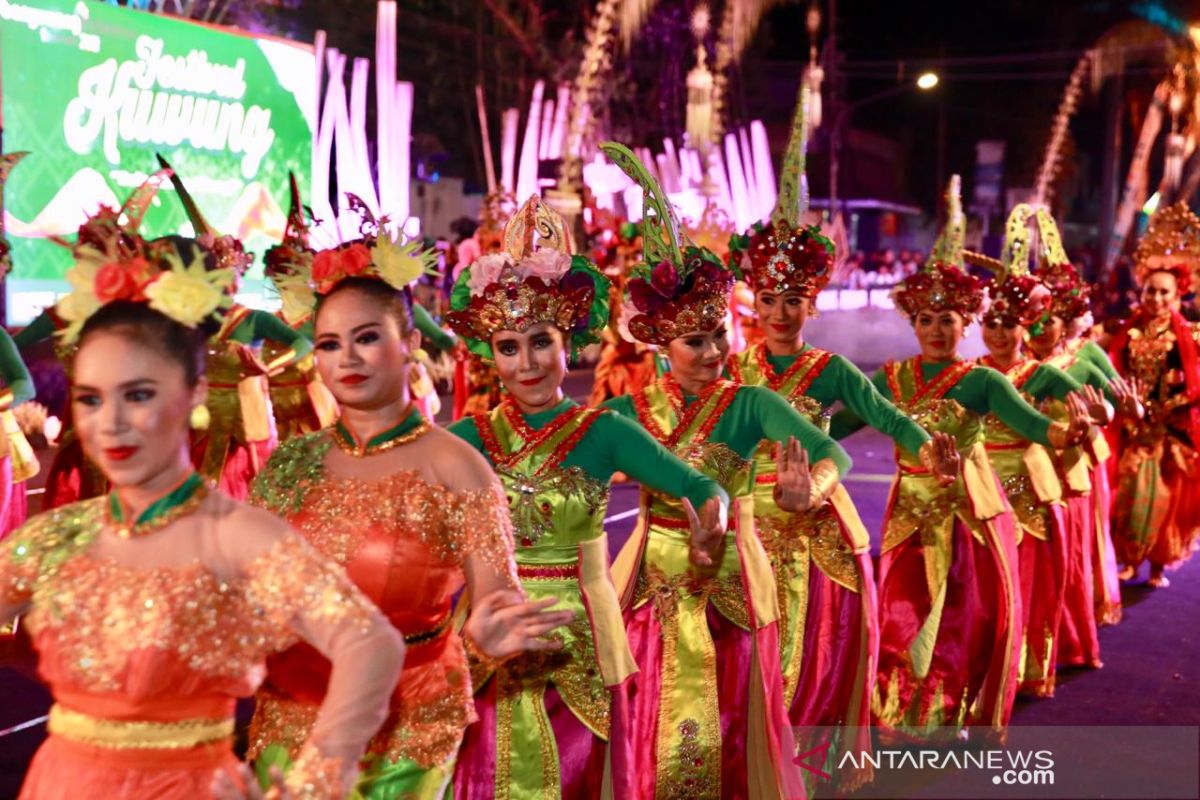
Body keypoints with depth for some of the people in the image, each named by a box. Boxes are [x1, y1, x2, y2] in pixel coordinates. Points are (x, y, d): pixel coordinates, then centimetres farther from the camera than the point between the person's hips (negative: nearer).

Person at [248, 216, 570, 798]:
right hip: (290, 714, 4)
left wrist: (485, 637, -34)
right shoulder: (291, 462, -1)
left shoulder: (453, 467, -14)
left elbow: (498, 602, -13)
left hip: (406, 726, -4)